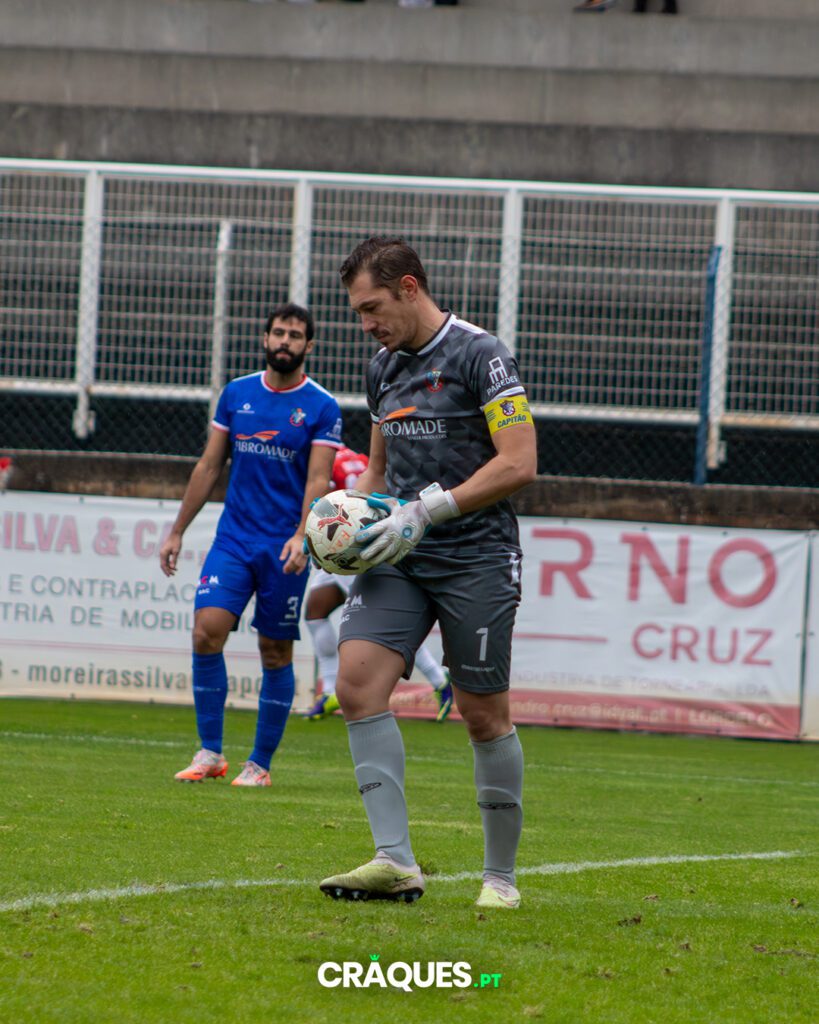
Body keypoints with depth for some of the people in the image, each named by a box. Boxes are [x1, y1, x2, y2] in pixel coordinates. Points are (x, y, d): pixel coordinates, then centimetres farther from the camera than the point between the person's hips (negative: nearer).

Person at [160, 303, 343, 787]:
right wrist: (177, 532, 13)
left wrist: (302, 537, -25)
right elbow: (209, 466, 14)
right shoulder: (236, 394, 8)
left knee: (276, 652, 2)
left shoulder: (322, 408, -2)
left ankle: (260, 764, 12)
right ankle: (210, 752, -4)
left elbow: (317, 480, -9)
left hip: (284, 549, -2)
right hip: (233, 538, 2)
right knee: (207, 631, -14)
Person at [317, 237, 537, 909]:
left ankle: (501, 877, 13)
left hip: (475, 560, -6)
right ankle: (395, 861, -17)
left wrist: (426, 511, -18)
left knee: (484, 715, -1)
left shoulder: (480, 356, -9)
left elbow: (519, 463, -14)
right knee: (358, 681, -14)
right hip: (400, 559, 6)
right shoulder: (384, 368, 15)